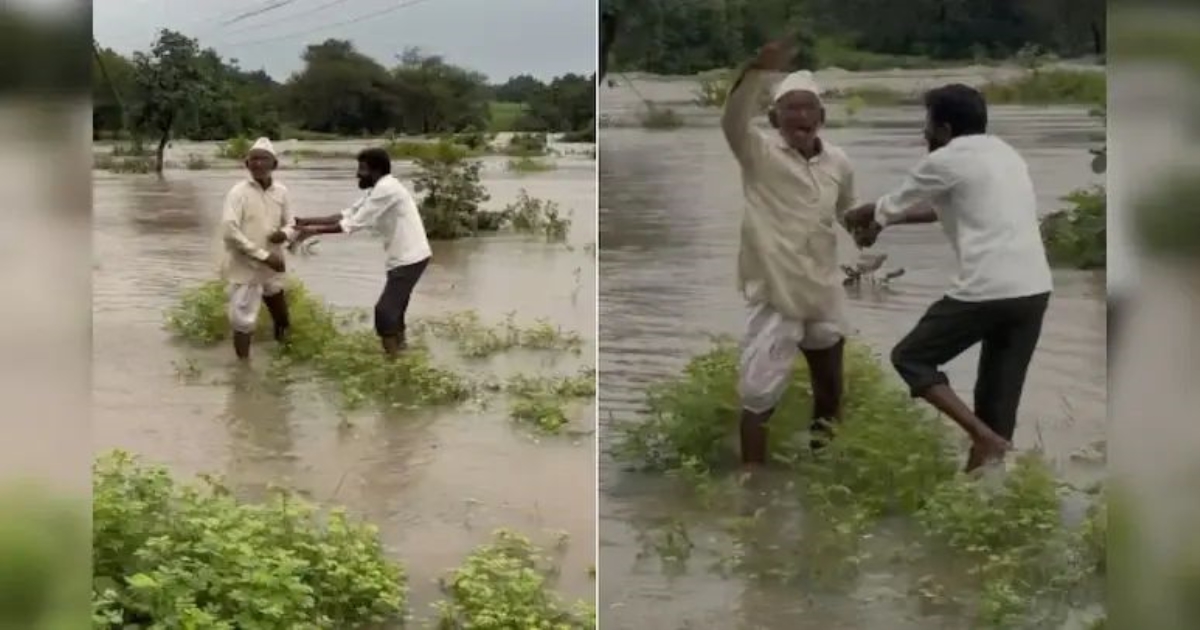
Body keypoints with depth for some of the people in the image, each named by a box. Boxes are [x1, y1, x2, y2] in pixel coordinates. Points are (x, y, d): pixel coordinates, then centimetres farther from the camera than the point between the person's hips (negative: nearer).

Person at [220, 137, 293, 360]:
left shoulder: (281, 192, 3)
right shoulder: (238, 192, -13)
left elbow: (290, 224, 14)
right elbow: (229, 232, -21)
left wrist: (285, 233, -12)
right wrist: (263, 255, -22)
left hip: (272, 269, 5)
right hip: (245, 268, -5)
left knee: (282, 323, 17)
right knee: (243, 322, -4)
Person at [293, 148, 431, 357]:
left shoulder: (385, 189, -19)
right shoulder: (379, 189, 13)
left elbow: (353, 224, -18)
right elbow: (347, 215, 12)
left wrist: (314, 230, -12)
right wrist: (306, 221, 6)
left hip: (410, 258, -10)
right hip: (405, 257, 10)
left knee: (385, 310, -10)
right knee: (392, 308, 17)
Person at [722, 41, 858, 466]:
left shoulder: (838, 162, 0)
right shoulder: (760, 153, -12)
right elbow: (732, 121, -35)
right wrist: (760, 70, -50)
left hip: (826, 295, 5)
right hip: (775, 296, -5)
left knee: (829, 388, 19)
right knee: (758, 394, -9)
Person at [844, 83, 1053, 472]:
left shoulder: (947, 160, -1)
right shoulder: (1006, 154, 22)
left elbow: (891, 206, 13)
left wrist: (858, 218, 34)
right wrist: (885, 222, 38)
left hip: (987, 289, -7)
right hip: (1034, 289, 7)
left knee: (910, 358, 8)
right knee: (1001, 389, 15)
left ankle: (984, 438, -5)